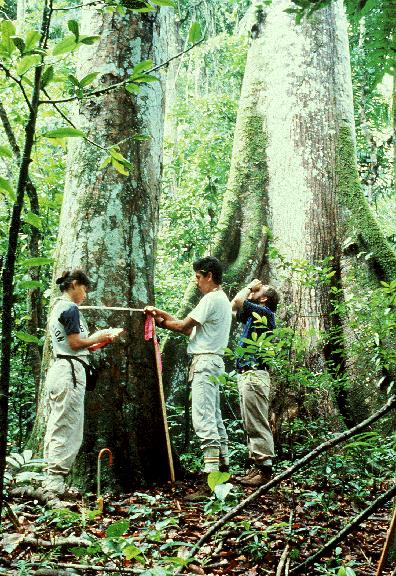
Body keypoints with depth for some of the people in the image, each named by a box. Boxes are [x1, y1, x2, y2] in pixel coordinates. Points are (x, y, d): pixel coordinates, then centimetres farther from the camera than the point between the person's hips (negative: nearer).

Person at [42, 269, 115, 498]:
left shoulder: (57, 308, 20)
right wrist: (97, 338, 0)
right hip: (71, 371, -10)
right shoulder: (70, 308, -10)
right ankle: (55, 485, -6)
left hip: (58, 369, 10)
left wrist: (96, 341, 16)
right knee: (68, 430, -7)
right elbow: (75, 343, -15)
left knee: (56, 428, 12)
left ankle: (51, 482, 18)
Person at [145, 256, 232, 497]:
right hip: (213, 362, 11)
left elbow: (184, 326, -12)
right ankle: (222, 463, 24)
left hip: (205, 362, -11)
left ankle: (211, 475, -16)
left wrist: (162, 322, 5)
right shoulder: (222, 299, 20)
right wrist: (163, 314, 13)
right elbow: (193, 329, 17)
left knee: (204, 419, -14)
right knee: (215, 416, 16)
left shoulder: (211, 299, -13)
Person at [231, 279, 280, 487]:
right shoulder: (251, 315, 20)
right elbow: (232, 308, 32)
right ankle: (257, 466, 15)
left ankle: (265, 469, -8)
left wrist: (250, 287, 3)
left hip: (255, 375, -10)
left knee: (258, 425, -10)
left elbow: (238, 301, -16)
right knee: (250, 425, 10)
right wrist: (250, 287, 23)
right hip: (245, 374, 10)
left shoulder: (265, 313, -6)